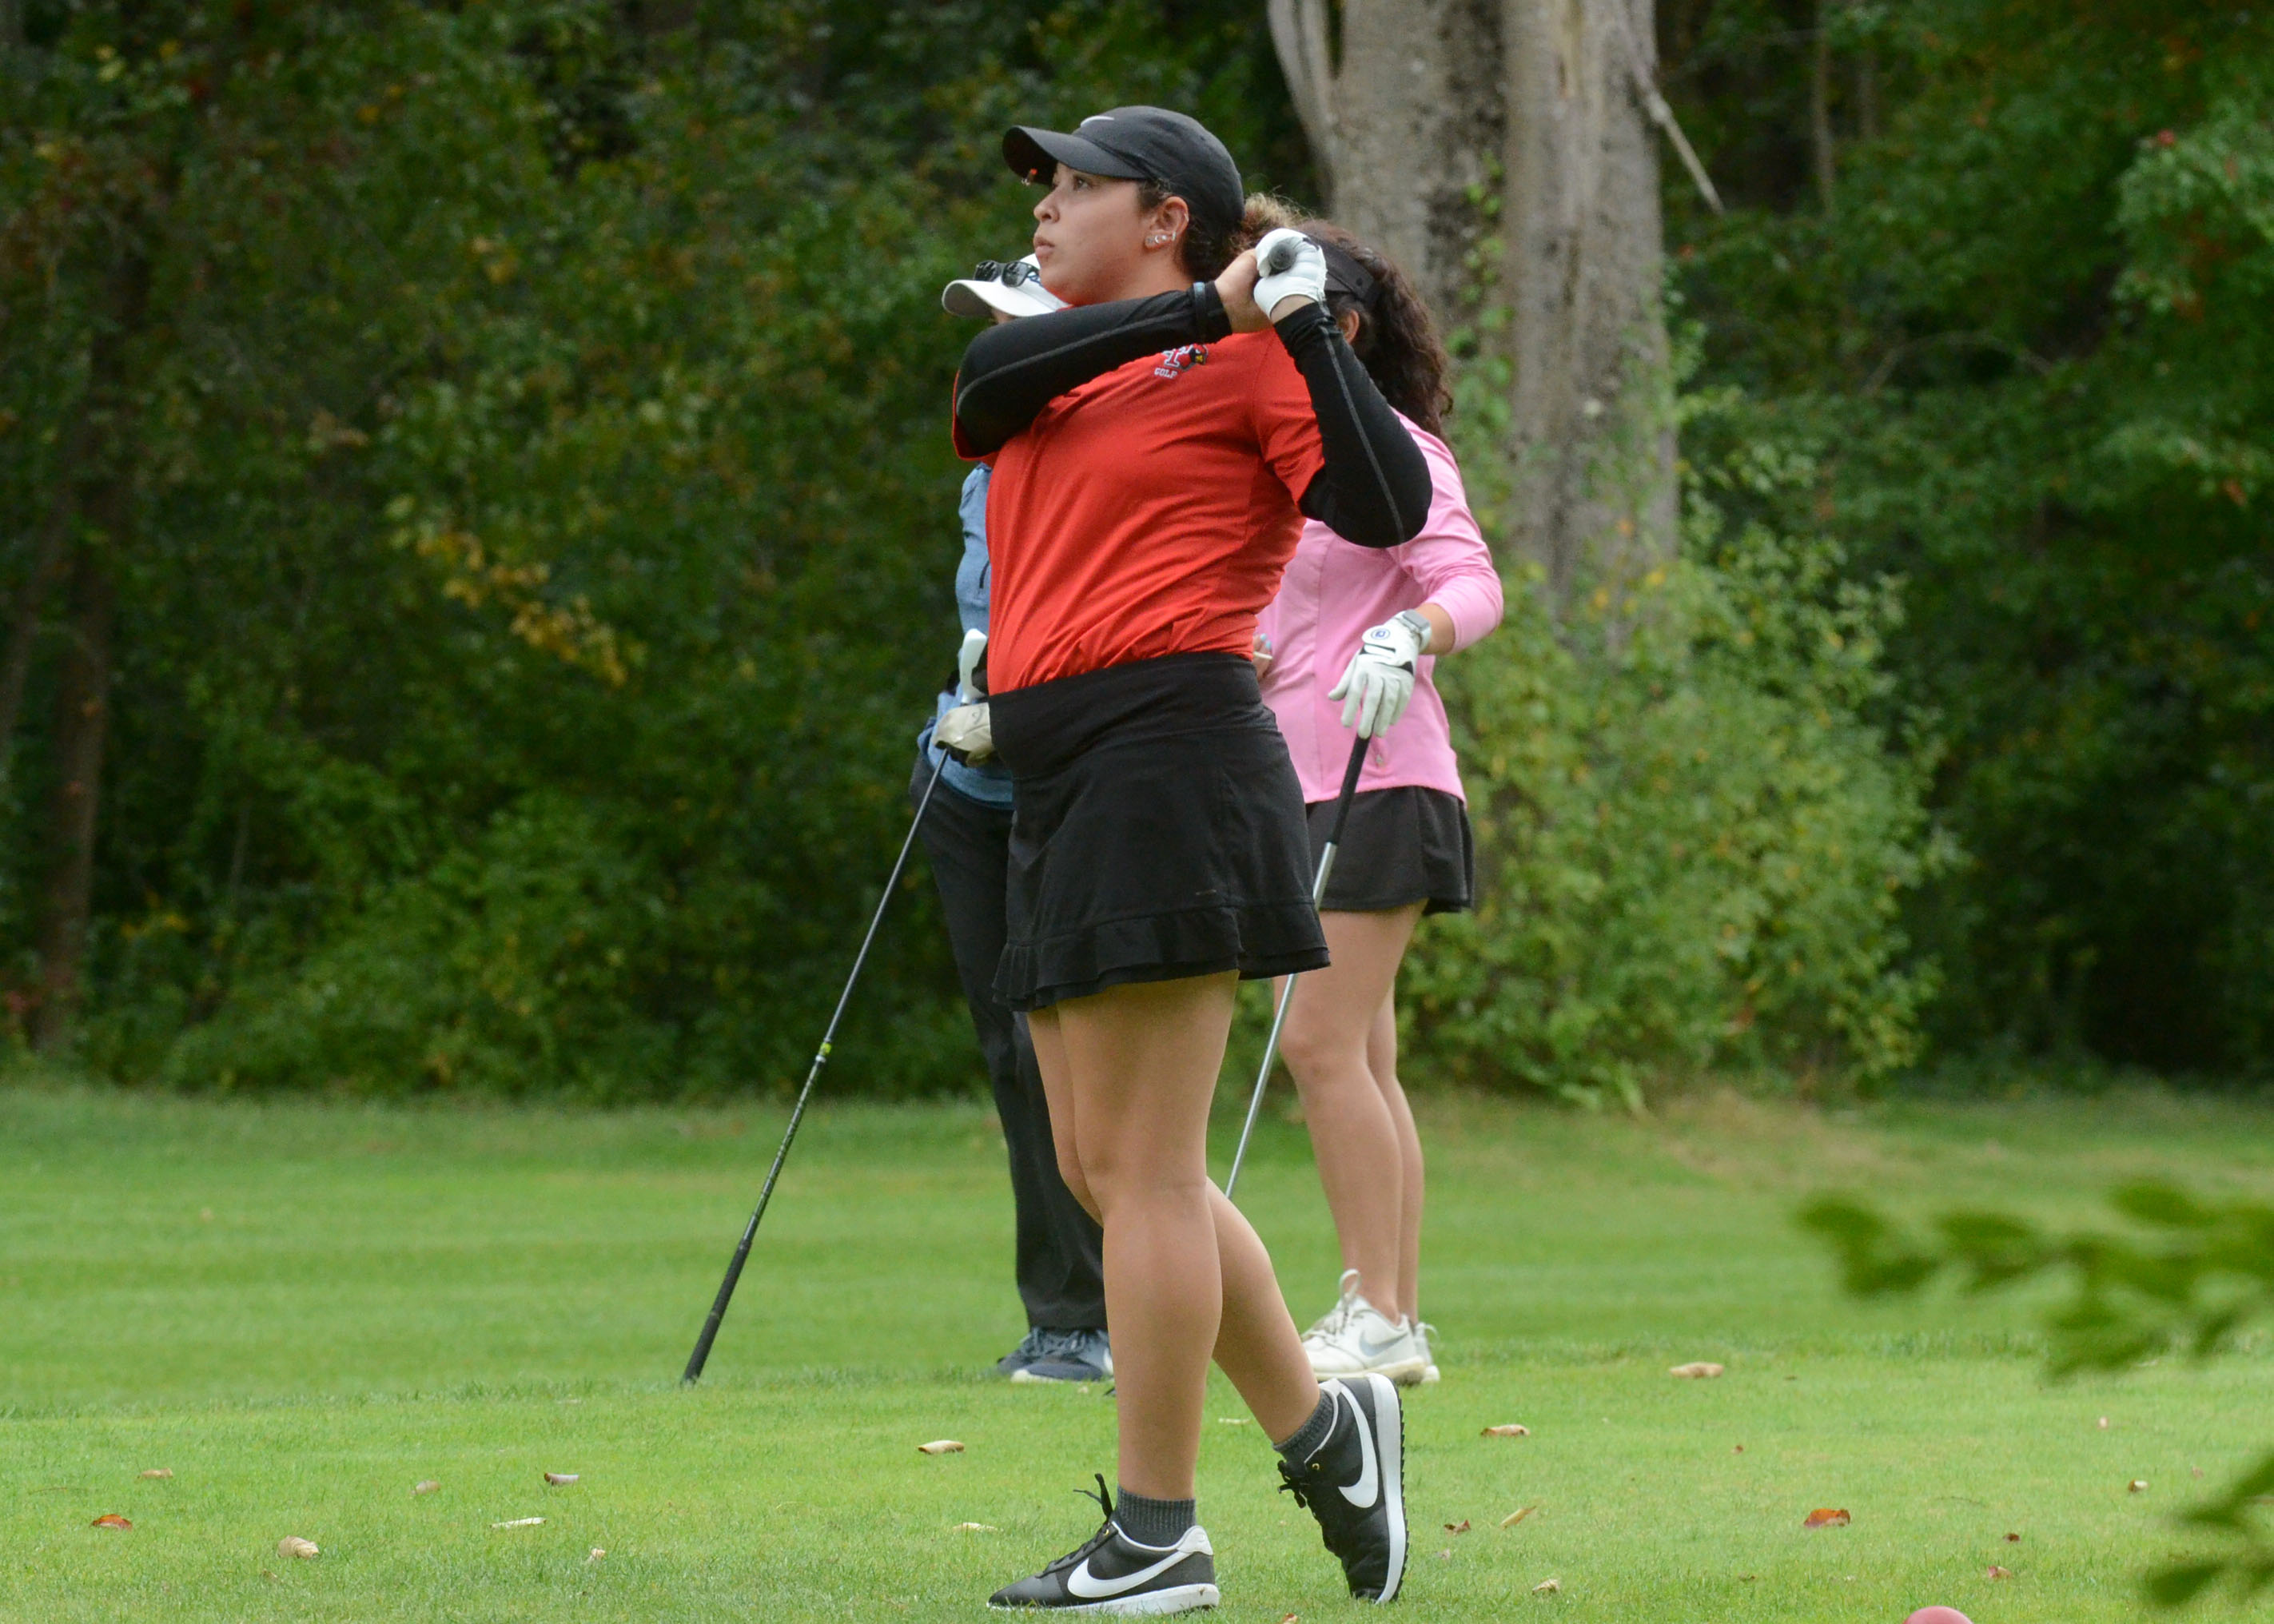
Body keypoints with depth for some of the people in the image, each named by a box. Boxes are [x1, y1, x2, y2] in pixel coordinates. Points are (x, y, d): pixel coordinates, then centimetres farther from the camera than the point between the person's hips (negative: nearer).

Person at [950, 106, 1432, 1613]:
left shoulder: (1242, 361, -1)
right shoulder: (1054, 375, 21)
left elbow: (1388, 508, -14)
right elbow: (990, 375, -3)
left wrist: (1301, 324, -14)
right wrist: (1201, 309, -11)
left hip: (1167, 756, -9)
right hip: (1062, 788, 9)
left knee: (1138, 1164, -8)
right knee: (1107, 1168, 10)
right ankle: (1320, 1424, 21)